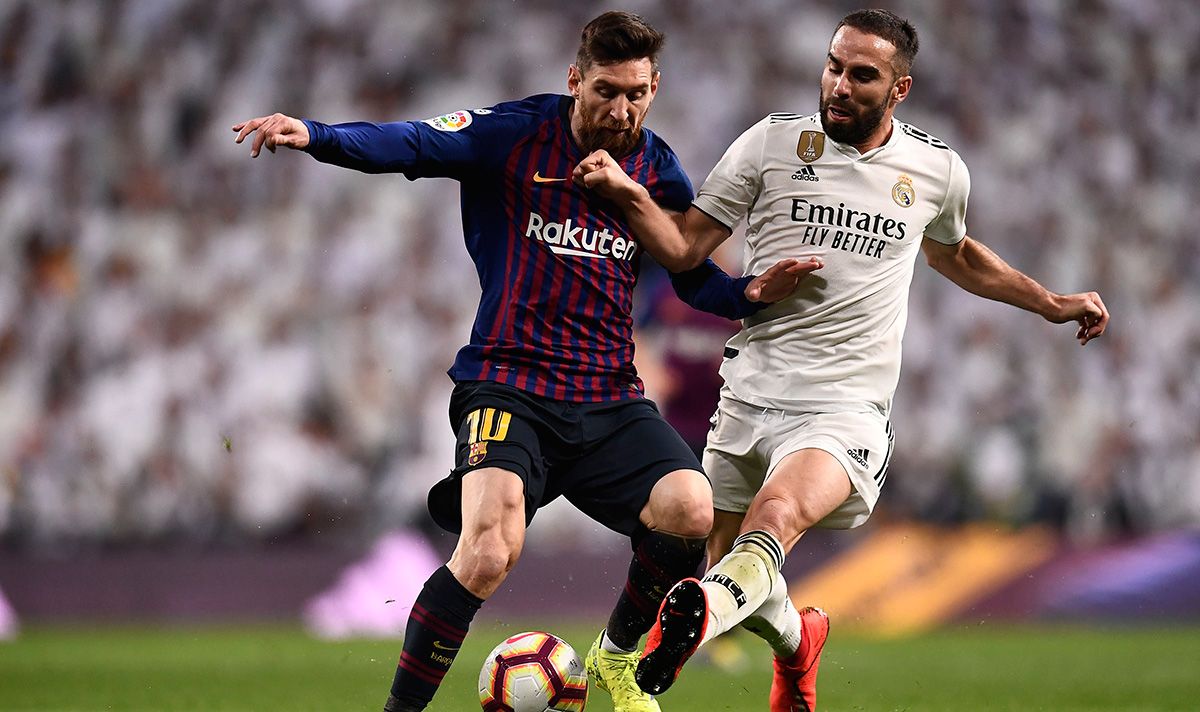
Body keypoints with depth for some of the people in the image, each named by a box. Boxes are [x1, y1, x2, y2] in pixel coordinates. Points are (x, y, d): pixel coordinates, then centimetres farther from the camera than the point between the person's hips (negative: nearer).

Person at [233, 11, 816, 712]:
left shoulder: (658, 170, 9)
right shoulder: (517, 134, -3)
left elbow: (694, 274, 20)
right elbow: (411, 144, -14)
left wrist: (750, 293, -1)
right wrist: (313, 134, -31)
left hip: (610, 397, 4)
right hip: (508, 385, -4)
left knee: (691, 510, -20)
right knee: (491, 550, -26)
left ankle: (619, 654, 10)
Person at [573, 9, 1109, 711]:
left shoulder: (938, 171, 8)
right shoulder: (773, 143, 3)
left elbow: (954, 253, 31)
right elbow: (686, 245, 5)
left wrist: (1051, 302, 29)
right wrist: (628, 192, -13)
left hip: (846, 411, -2)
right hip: (751, 393, 3)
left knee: (776, 518, -33)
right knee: (728, 564, 10)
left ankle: (690, 624, -61)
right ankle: (798, 639, 46)